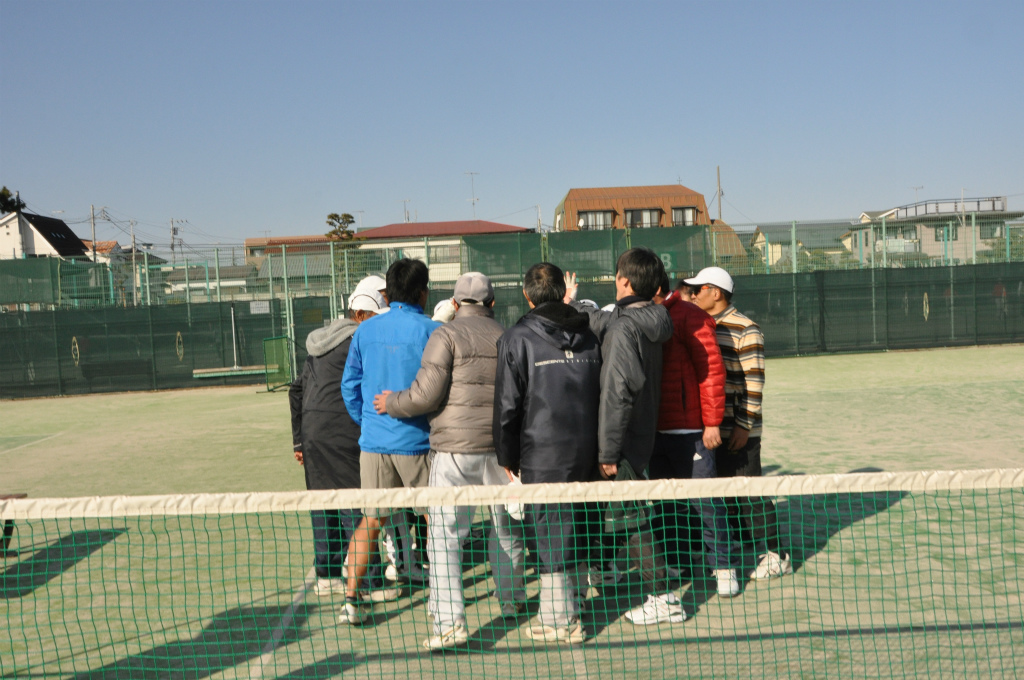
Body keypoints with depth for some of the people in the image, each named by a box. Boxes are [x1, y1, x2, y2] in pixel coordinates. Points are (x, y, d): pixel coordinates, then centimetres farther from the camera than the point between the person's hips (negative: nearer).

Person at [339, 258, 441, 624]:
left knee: (370, 521, 13)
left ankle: (351, 598, 10)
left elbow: (350, 386, 9)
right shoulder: (431, 331, -9)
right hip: (417, 442, -4)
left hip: (373, 441, 4)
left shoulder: (365, 331, 4)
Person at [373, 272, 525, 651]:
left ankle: (450, 622, -10)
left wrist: (392, 403, 6)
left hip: (455, 448, -5)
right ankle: (511, 601, 36)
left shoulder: (447, 335, -4)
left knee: (445, 534, -2)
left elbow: (427, 393, -11)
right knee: (506, 527, 21)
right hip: (501, 446, 5)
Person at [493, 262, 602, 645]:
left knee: (550, 533, 2)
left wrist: (507, 456, 3)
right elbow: (605, 394, 11)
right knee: (567, 531, 14)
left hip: (541, 456, -5)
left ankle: (562, 621, 10)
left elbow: (507, 404, -7)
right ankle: (555, 610, 23)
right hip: (585, 453, 5)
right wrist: (601, 449, 18)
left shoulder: (517, 338, -7)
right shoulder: (588, 335, 8)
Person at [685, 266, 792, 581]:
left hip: (737, 432, -7)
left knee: (749, 493, -2)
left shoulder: (745, 330, -11)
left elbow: (753, 383, -14)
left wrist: (743, 426, -18)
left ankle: (773, 555, 9)